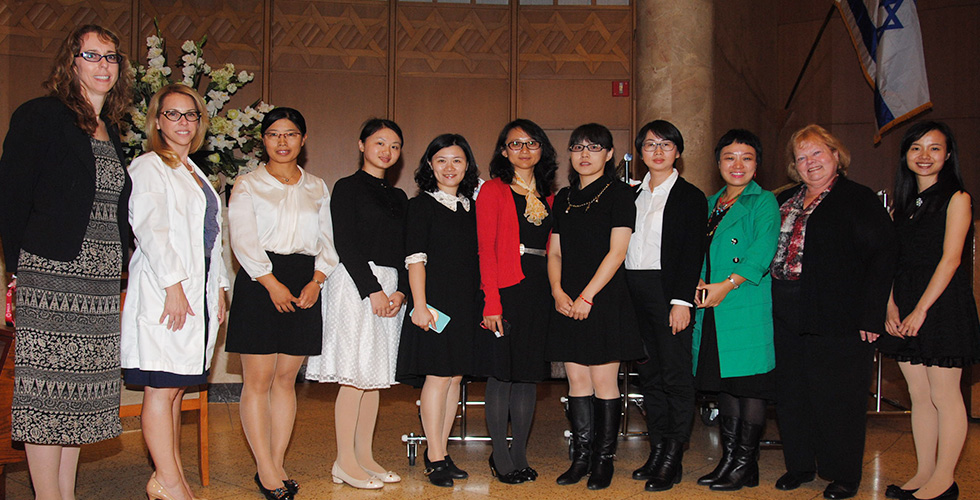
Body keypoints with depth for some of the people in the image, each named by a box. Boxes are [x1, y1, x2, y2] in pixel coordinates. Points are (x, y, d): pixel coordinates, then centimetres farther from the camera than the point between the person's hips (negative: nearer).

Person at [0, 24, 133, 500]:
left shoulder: (111, 131, 18)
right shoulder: (39, 116, -2)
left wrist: (116, 268, 12)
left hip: (102, 278, 7)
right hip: (51, 273, -7)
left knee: (81, 388, 9)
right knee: (47, 386, -4)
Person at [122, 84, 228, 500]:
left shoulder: (196, 174, 23)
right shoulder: (148, 167, -1)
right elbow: (150, 230, -11)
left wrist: (219, 289, 17)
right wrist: (174, 286, -18)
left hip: (199, 290, 8)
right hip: (164, 292, -8)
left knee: (176, 387, 9)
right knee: (161, 388, -6)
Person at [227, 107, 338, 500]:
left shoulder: (317, 188, 16)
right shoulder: (247, 185, 6)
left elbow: (327, 240, 12)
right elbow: (243, 239, -4)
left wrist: (316, 280, -5)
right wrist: (271, 283, -14)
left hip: (305, 285, 3)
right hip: (259, 282, -3)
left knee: (286, 379, 5)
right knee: (258, 379, -4)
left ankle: (277, 464, 12)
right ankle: (266, 469, 2)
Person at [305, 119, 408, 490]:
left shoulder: (398, 197, 18)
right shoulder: (348, 188, 0)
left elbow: (404, 251, 14)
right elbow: (346, 245, -9)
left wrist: (400, 292, -2)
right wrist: (373, 290, -14)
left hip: (390, 288, 6)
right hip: (356, 282, -6)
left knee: (376, 376, 7)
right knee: (356, 374, -7)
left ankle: (365, 457, 14)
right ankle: (345, 462, 1)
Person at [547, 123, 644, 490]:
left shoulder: (618, 193, -2)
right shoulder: (563, 198, 15)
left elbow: (617, 252, -9)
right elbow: (555, 252, 13)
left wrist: (587, 296, -14)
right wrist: (558, 291, -3)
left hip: (605, 299, -5)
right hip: (568, 303, 5)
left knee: (603, 380, -2)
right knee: (577, 380, 7)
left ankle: (604, 459, 10)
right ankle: (581, 457, 16)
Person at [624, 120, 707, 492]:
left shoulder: (690, 197, 0)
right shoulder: (634, 195, 15)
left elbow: (693, 253, -6)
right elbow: (622, 247, 13)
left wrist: (682, 300, -15)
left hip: (668, 291, -5)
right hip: (634, 292, 5)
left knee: (676, 373, -2)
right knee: (649, 373, 10)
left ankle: (673, 459, 6)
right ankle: (657, 450, 19)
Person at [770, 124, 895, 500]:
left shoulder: (859, 199, -4)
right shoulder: (784, 201, 15)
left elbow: (882, 255, -9)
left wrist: (871, 315, -15)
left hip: (838, 318, -6)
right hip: (787, 315, 6)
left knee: (837, 395, 2)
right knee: (792, 392, 12)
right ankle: (799, 464, 27)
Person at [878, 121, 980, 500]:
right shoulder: (904, 203, 15)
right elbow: (894, 260, 11)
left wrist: (920, 310, -15)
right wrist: (891, 306, -2)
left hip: (942, 303, -6)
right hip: (906, 309, 6)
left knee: (944, 396, -1)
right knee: (919, 395, 10)